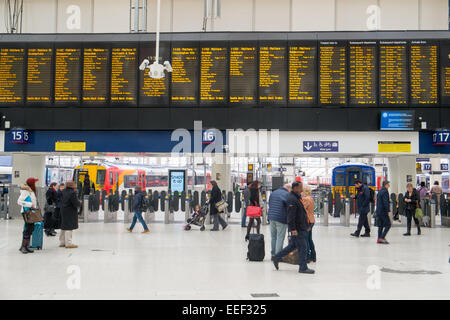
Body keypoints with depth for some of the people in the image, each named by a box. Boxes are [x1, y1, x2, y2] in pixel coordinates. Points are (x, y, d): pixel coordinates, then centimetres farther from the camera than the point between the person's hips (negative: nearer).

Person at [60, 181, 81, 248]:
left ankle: (62, 242, 25)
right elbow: (76, 203, -21)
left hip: (63, 211, 8)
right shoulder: (72, 193, -20)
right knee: (69, 227, -3)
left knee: (64, 227, 16)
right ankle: (68, 243, 0)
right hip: (70, 212, -8)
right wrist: (79, 203, 1)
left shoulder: (63, 191, 4)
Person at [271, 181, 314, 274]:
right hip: (297, 228, -10)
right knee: (302, 247, -4)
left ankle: (276, 258, 23)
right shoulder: (292, 199, -17)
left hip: (300, 227, 10)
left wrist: (306, 226, 25)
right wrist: (293, 229, -25)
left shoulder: (296, 197, 16)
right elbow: (291, 216, -23)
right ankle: (303, 268, 4)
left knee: (292, 245, 16)